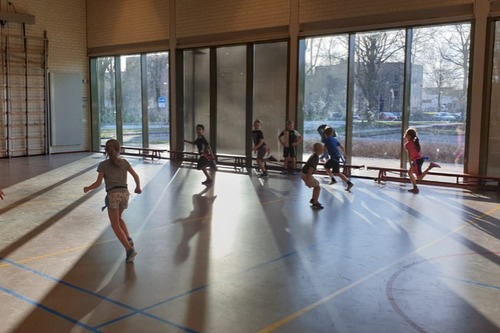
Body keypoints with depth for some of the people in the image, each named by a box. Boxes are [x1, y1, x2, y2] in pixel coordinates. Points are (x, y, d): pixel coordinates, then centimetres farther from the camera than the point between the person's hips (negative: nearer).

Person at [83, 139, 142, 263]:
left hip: (113, 195, -4)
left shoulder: (103, 165, 4)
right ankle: (128, 239, 7)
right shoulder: (124, 162, 12)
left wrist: (88, 188, 18)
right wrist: (138, 187, 28)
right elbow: (136, 176, 10)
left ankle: (129, 249, -12)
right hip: (124, 193, 4)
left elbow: (98, 183, 0)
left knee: (115, 225, 2)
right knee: (118, 218, 28)